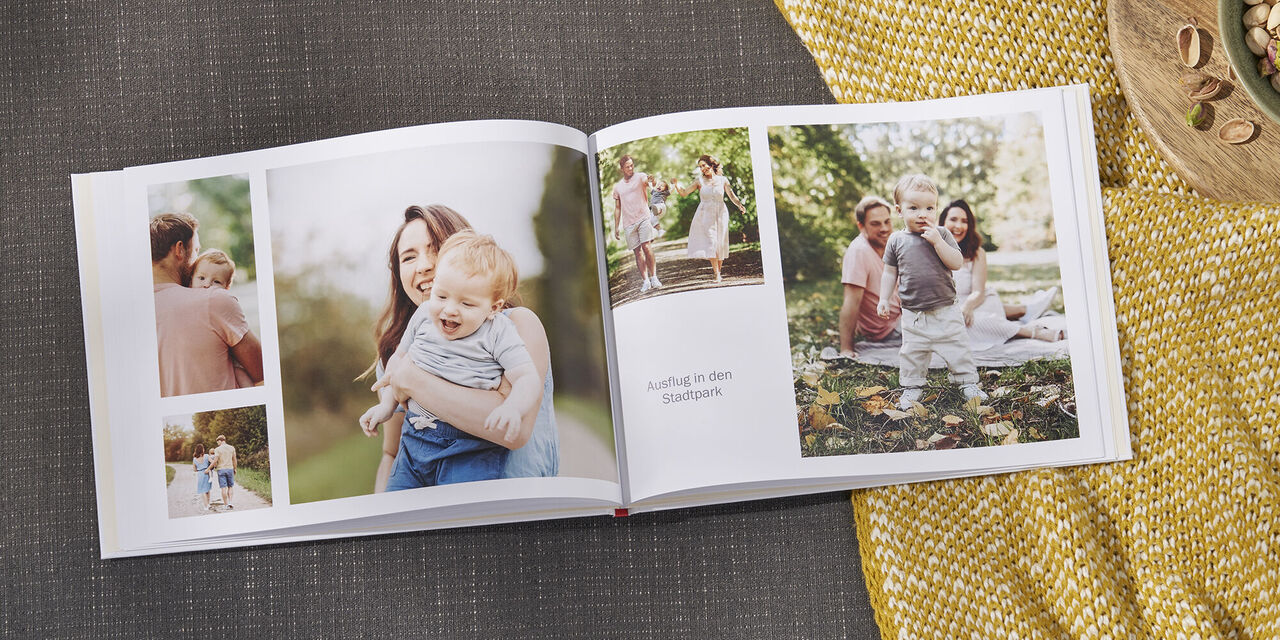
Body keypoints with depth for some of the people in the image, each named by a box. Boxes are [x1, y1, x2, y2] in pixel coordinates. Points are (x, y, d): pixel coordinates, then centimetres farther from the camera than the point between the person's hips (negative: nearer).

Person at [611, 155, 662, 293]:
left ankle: (654, 277, -8)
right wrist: (616, 227, 16)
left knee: (646, 246, -15)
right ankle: (645, 281, 4)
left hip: (643, 218, -3)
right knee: (637, 252, 2)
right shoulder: (618, 187, 14)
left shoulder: (640, 177, 3)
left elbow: (646, 180, -23)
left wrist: (650, 180, -48)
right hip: (628, 223, 3)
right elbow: (617, 208, 19)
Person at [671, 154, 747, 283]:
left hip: (720, 214, 1)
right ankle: (716, 274, -11)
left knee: (720, 243, 3)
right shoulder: (700, 181, 1)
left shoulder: (722, 180, 3)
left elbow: (732, 195, 6)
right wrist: (676, 184, -18)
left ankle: (718, 269, 19)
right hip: (705, 215, -1)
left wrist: (740, 205, -11)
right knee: (710, 242, -11)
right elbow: (684, 193, -1)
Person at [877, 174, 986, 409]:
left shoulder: (941, 235, -3)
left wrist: (937, 242, -21)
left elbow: (957, 263, -12)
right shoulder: (896, 240, 1)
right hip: (913, 314, 1)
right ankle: (912, 387, 24)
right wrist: (884, 298, 4)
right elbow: (890, 272, 10)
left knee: (958, 349, 6)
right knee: (912, 353, 8)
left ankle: (968, 382, 21)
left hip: (945, 310, -1)